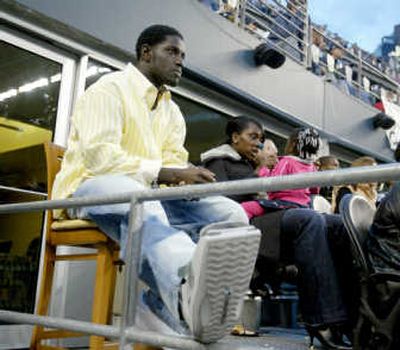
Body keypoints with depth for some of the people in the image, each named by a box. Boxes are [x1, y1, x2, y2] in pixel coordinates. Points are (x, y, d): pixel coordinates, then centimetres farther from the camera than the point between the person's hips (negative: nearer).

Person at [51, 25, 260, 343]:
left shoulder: (172, 111, 21)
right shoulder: (110, 88, -2)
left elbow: (175, 163, 9)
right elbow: (98, 155, -18)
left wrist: (187, 178, -17)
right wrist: (168, 174, -25)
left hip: (147, 193, 7)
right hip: (91, 187, -6)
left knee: (231, 213, -16)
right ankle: (190, 285, -73)